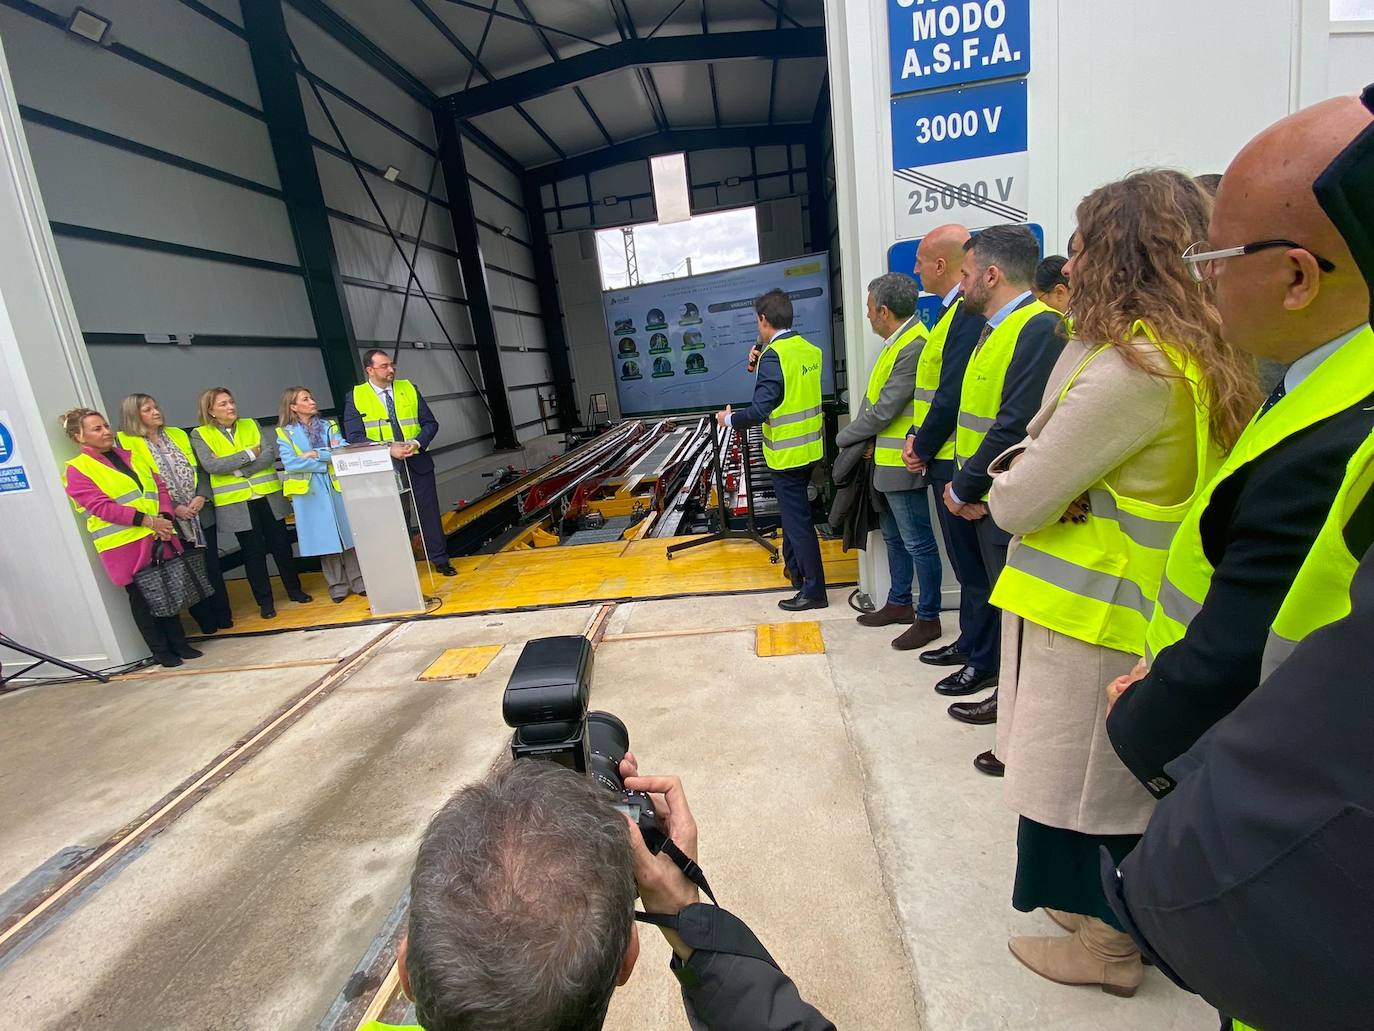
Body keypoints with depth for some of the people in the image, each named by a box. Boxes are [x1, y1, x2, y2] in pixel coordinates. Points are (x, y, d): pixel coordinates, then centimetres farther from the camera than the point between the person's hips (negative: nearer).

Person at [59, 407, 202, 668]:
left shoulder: (130, 456, 14)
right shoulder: (76, 471, -3)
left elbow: (159, 486, 10)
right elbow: (102, 506, -14)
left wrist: (164, 517, -7)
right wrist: (147, 520, -22)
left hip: (159, 538, 5)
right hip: (125, 545, -5)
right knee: (141, 598, 6)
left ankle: (179, 643, 22)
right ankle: (160, 651, 16)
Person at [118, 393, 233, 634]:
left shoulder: (177, 434, 9)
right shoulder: (128, 444, -4)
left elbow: (200, 468, 8)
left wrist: (201, 496, -7)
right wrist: (173, 508, -15)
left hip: (201, 513, 3)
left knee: (212, 566, 7)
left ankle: (223, 616, 16)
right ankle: (205, 621, 16)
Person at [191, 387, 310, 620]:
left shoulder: (250, 424, 8)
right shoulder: (200, 434, 0)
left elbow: (270, 452, -4)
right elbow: (210, 465, -15)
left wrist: (240, 470, -15)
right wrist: (249, 454, -12)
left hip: (268, 496, 2)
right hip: (236, 503, -2)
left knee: (281, 545, 10)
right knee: (253, 552, 5)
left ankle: (294, 589, 25)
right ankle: (265, 601, 17)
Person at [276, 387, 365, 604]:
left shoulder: (328, 426, 10)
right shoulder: (285, 433, 1)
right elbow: (290, 463, -12)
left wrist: (316, 454, -15)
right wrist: (329, 458, -9)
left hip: (336, 486, 2)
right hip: (308, 491, -2)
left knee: (348, 534, 4)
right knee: (325, 539, 3)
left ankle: (358, 581, 12)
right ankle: (337, 586, 13)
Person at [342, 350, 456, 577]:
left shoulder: (409, 389, 5)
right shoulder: (355, 397, -3)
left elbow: (430, 423, 4)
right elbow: (354, 437, -9)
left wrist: (417, 443, -15)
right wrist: (388, 449, -21)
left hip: (418, 462, 2)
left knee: (429, 512, 8)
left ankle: (440, 559, 22)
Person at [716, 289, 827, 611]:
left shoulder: (774, 356, -19)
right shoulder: (810, 350, 5)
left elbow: (760, 410, -24)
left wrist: (729, 419, -6)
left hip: (786, 453, -8)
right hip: (809, 448, 8)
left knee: (797, 520, 0)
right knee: (793, 510, 24)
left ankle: (814, 591, 9)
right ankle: (793, 566, 40)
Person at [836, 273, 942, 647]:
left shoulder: (914, 348, -20)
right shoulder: (897, 342, 12)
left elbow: (883, 410, -20)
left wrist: (844, 438, -7)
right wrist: (866, 439, 4)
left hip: (901, 463, -10)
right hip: (885, 460, 10)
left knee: (917, 542, 2)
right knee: (894, 537, 19)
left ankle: (928, 617, 15)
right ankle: (899, 603, 34)